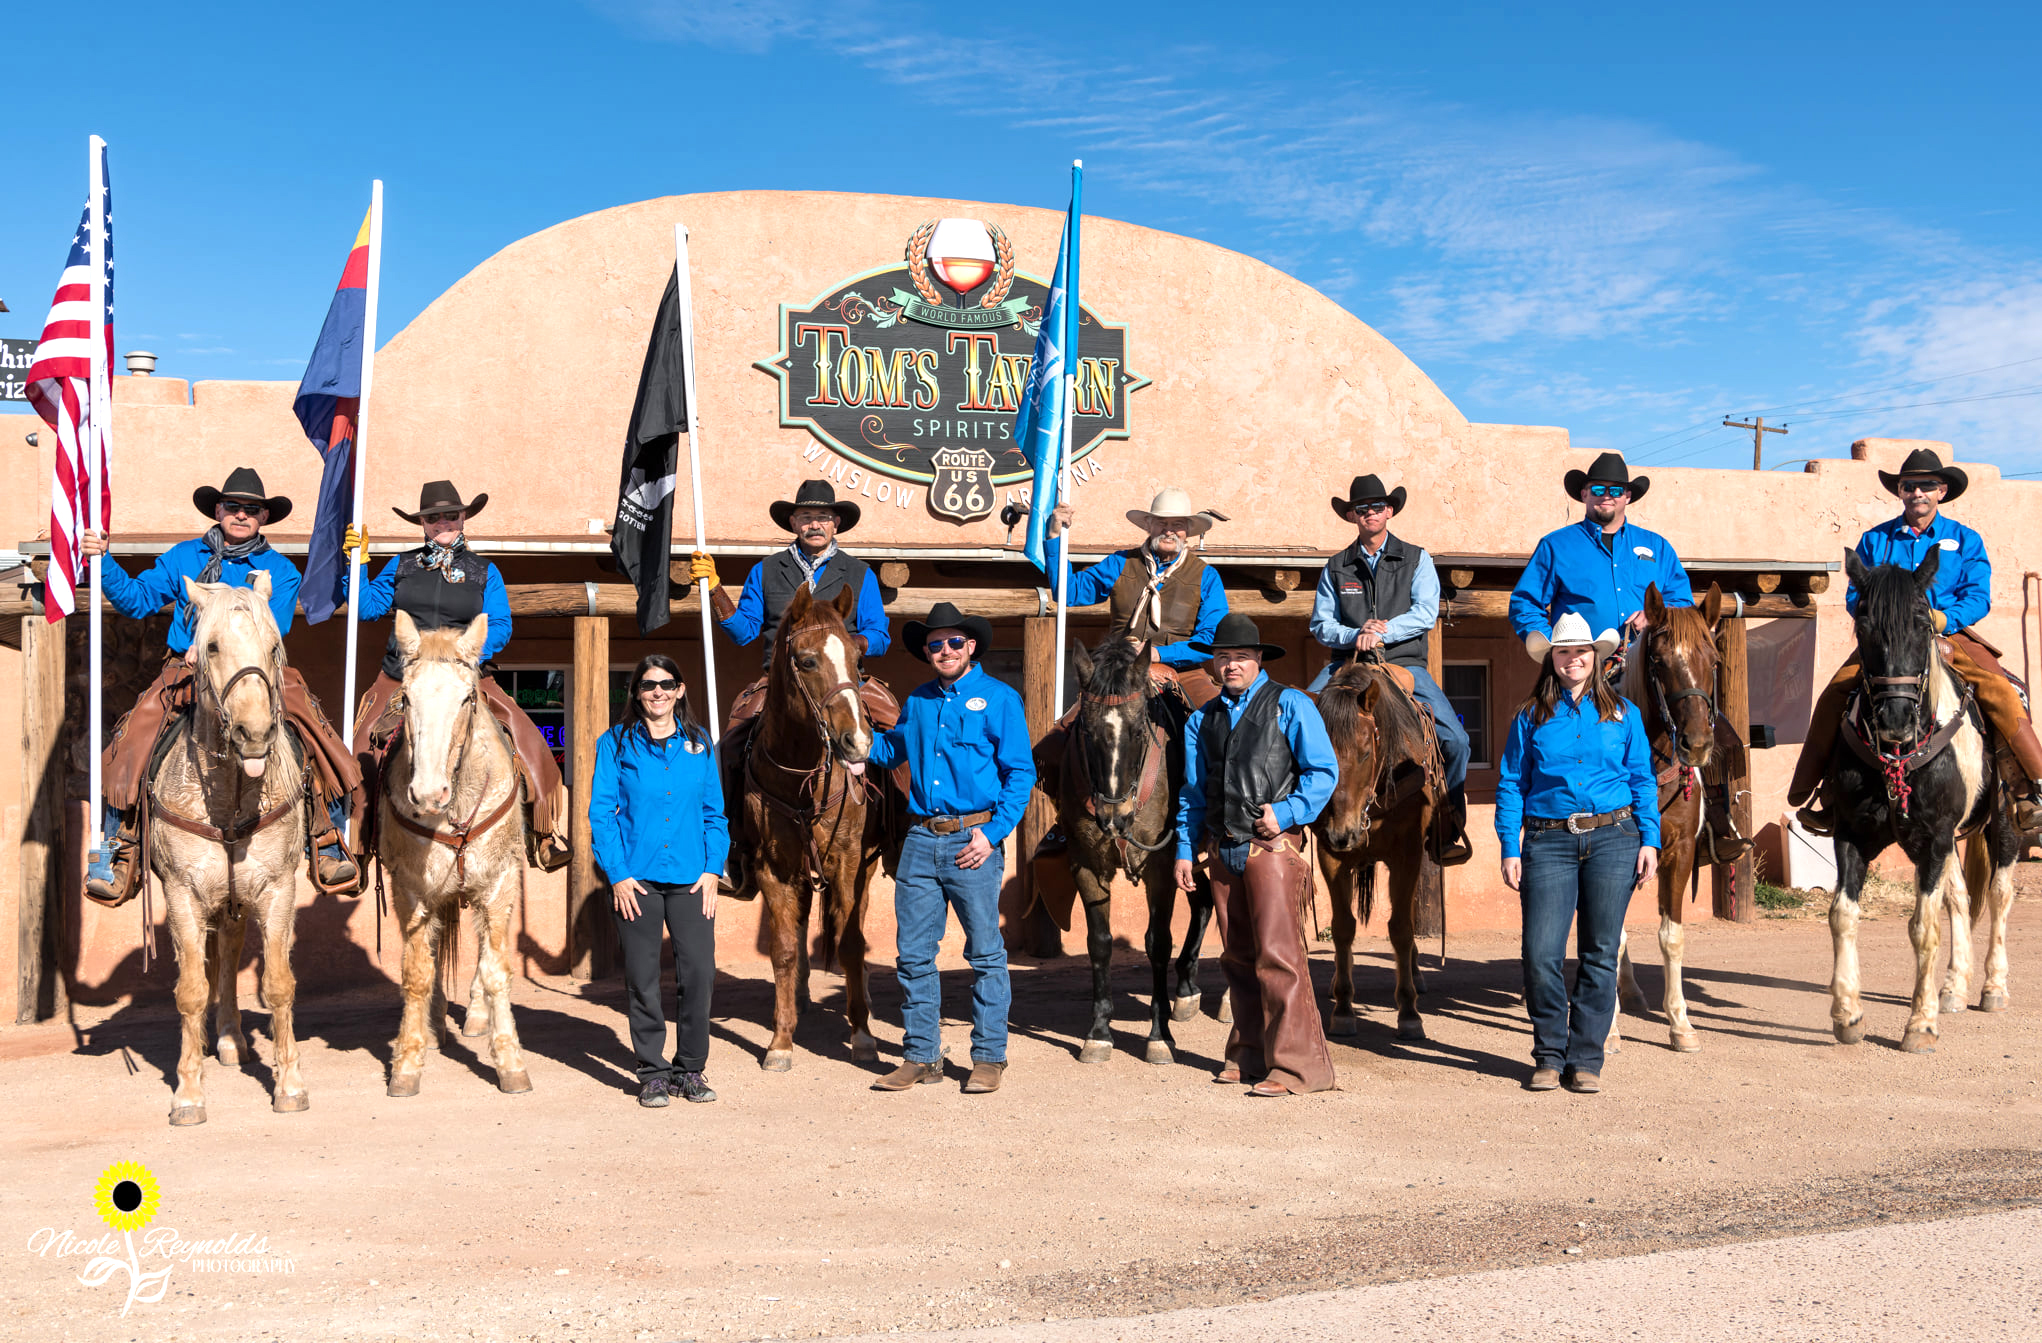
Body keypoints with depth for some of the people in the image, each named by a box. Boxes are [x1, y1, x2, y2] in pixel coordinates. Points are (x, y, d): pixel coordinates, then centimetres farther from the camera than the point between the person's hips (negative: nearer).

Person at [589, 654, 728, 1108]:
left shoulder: (698, 744, 10)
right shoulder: (615, 744, 3)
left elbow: (714, 812, 11)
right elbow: (601, 812, 0)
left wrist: (712, 869, 0)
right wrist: (617, 874, -8)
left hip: (690, 879, 2)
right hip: (637, 879, -1)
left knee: (699, 971, -3)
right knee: (642, 977, 3)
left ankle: (690, 1069, 12)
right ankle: (653, 1072, 16)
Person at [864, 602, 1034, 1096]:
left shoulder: (999, 698, -1)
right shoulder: (916, 702, 13)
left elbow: (1020, 773, -4)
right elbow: (889, 750, 31)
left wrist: (993, 833, -13)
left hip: (973, 840, -4)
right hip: (920, 840, 5)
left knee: (985, 953, 2)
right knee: (914, 954, 6)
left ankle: (989, 1058, 11)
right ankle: (921, 1056, 16)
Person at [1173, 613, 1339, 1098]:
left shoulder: (1290, 706, 1)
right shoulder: (1202, 720, 16)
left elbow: (1324, 771, -4)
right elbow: (1193, 793, 19)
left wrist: (1286, 812, -16)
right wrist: (1185, 850, 11)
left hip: (1271, 846, -6)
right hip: (1222, 852, 6)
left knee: (1277, 954, -10)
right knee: (1238, 956, 11)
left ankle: (1295, 1064, -5)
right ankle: (1249, 1055, 21)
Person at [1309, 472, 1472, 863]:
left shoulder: (1417, 559, 10)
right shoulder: (1336, 567, 13)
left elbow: (1426, 614, -4)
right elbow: (1321, 625, 7)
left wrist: (1383, 632, -17)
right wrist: (1356, 636, -13)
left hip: (1404, 664, -1)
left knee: (1455, 740, -19)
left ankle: (1450, 826, -1)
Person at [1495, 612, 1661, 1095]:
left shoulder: (1624, 714, 9)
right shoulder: (1531, 718, 7)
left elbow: (1643, 782, 9)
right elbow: (1510, 785, 5)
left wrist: (1649, 841, -2)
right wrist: (1510, 850, -3)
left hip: (1613, 840, 1)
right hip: (1548, 842, -1)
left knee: (1600, 954, 3)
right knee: (1540, 954, -7)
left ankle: (1586, 1058, 14)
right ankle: (1549, 1055, 10)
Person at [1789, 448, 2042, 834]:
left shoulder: (1965, 540, 9)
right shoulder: (1874, 540, 12)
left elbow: (1978, 596, 0)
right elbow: (1854, 597, 10)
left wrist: (1942, 618, -19)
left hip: (1951, 634, -1)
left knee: (2001, 692, -26)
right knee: (1834, 696, -22)